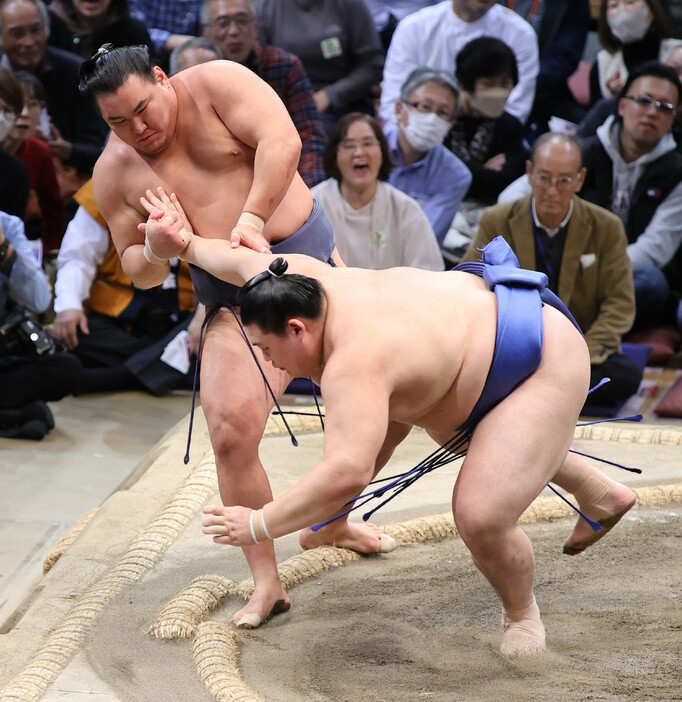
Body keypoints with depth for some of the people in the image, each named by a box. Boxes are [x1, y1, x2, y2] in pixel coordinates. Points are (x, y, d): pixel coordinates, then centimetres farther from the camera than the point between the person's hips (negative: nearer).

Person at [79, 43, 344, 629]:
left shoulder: (215, 83, -7)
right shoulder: (114, 173, 0)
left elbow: (281, 141, -20)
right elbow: (137, 272, 7)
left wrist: (253, 216, -30)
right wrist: (153, 252, -16)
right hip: (236, 301, 1)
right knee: (231, 432, -17)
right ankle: (266, 584, -7)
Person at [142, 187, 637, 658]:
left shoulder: (352, 364, -36)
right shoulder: (305, 283, -10)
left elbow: (347, 474, -44)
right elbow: (247, 262, 8)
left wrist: (259, 526, -36)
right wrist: (187, 244, 21)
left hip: (544, 364, -11)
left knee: (480, 519, -19)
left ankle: (522, 611, 15)